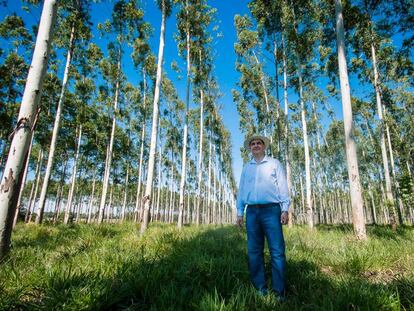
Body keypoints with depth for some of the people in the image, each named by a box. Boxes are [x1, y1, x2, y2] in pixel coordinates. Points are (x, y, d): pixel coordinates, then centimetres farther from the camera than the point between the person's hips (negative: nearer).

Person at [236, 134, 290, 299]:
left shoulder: (274, 163, 9)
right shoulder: (246, 168, 18)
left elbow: (283, 186, 3)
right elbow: (241, 190, 17)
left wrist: (285, 209, -7)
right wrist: (239, 212, 10)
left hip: (271, 210, -3)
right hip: (252, 212, 4)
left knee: (277, 251, -6)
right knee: (254, 251, 4)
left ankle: (279, 292, 3)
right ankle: (259, 289, 15)